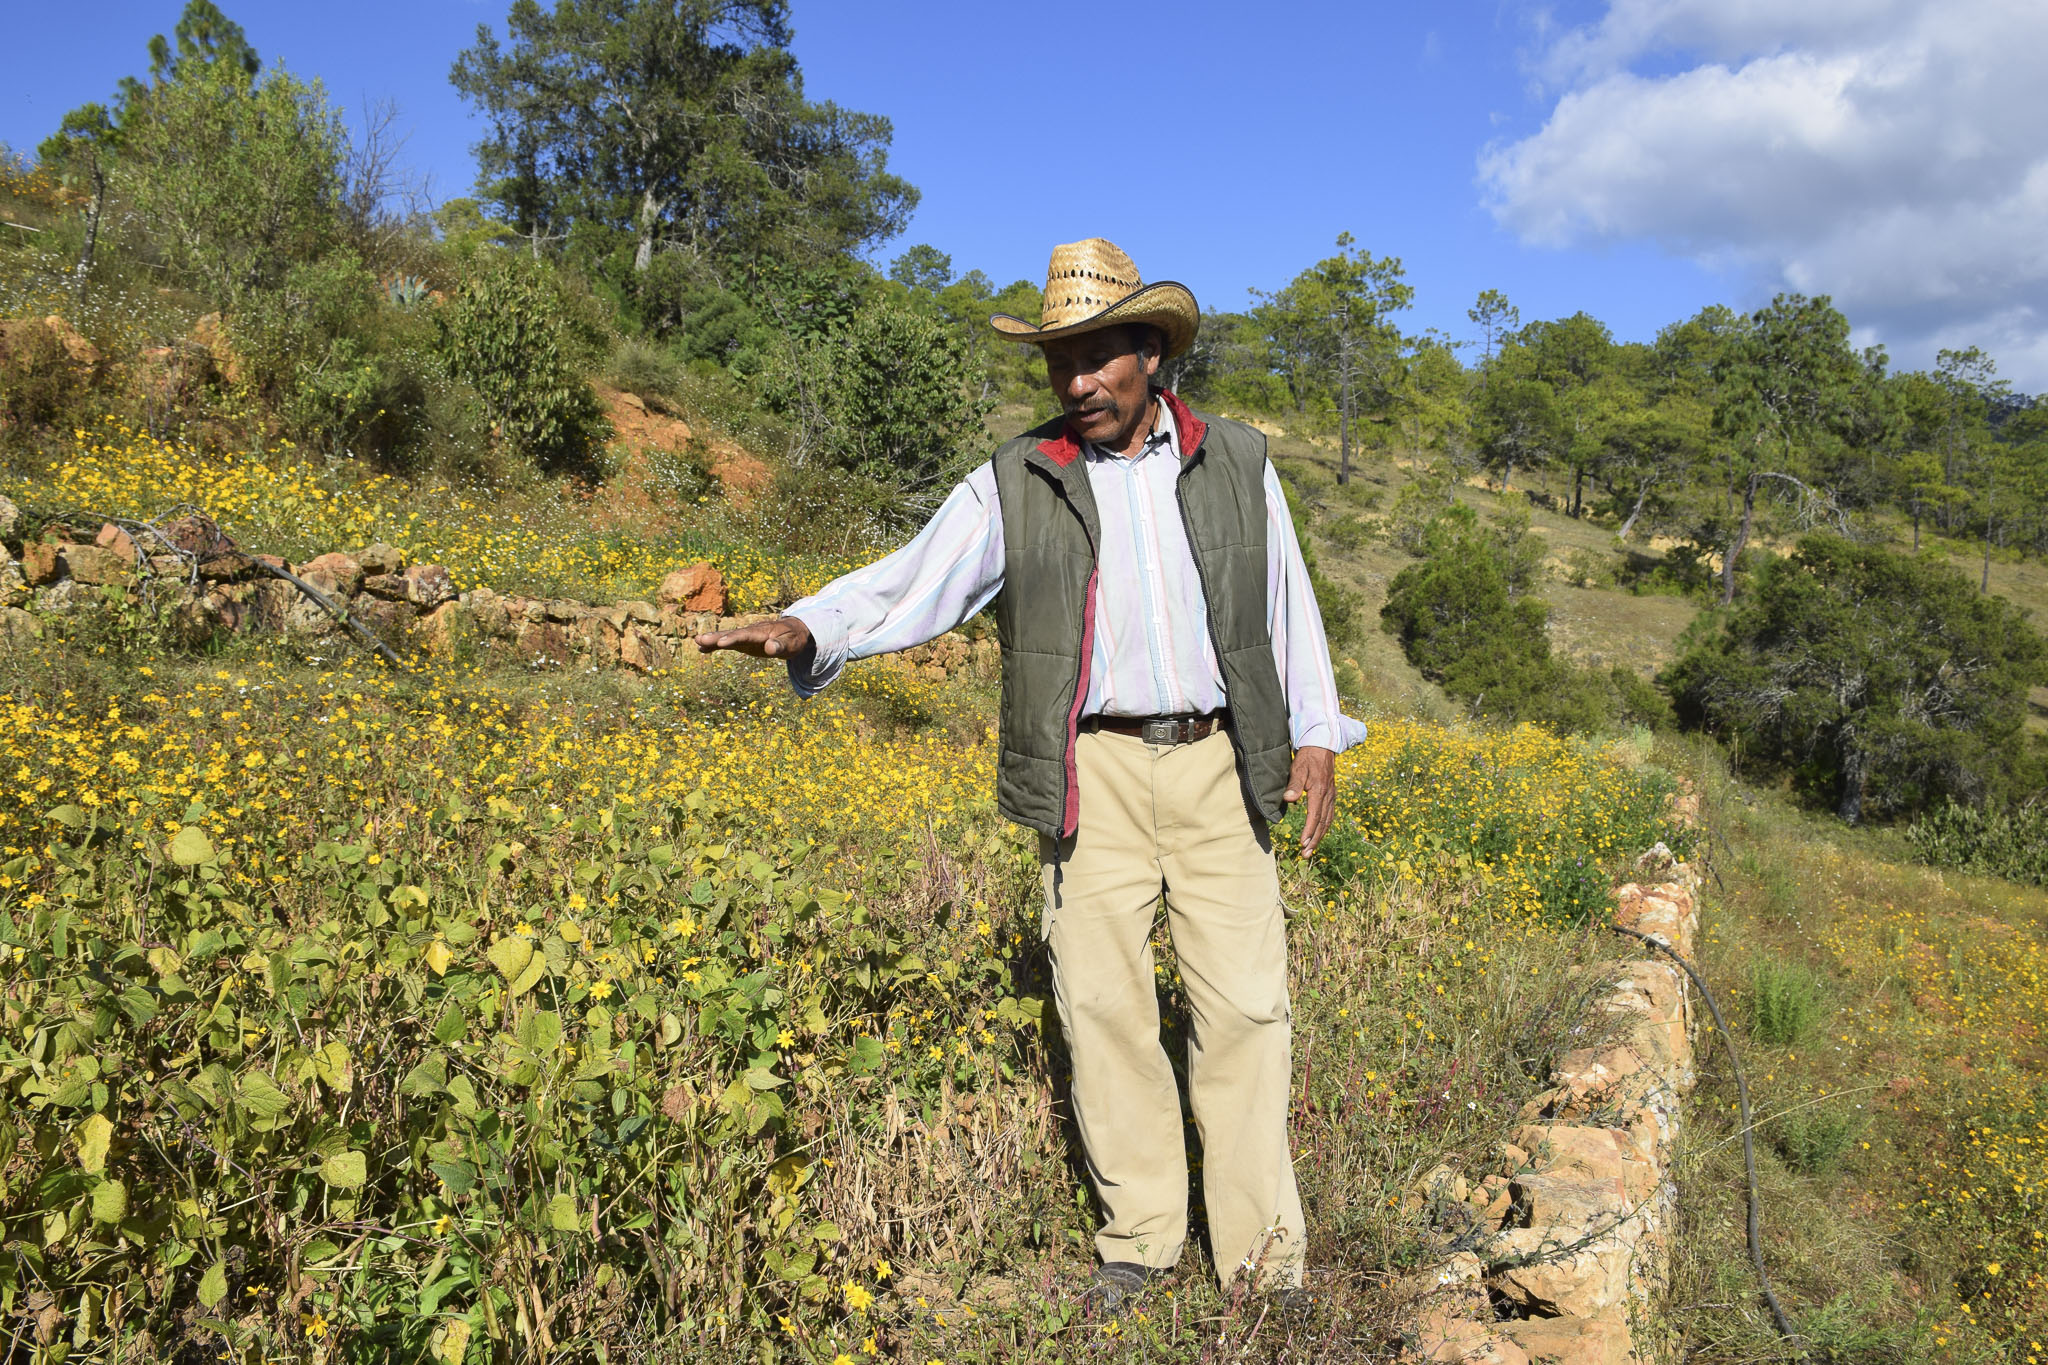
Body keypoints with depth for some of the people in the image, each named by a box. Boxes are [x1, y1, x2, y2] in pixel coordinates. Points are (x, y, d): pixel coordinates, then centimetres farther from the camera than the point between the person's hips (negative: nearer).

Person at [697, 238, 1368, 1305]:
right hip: (1093, 775, -1)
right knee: (1101, 1001, 1)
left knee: (1245, 1002, 2)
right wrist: (806, 627, -22)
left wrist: (1317, 738, 10)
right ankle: (1138, 1231, 20)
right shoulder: (1017, 484, 2)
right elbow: (912, 584, -5)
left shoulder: (1237, 464, 8)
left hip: (1218, 767, 1)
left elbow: (1287, 608, 14)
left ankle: (1262, 1246, 17)